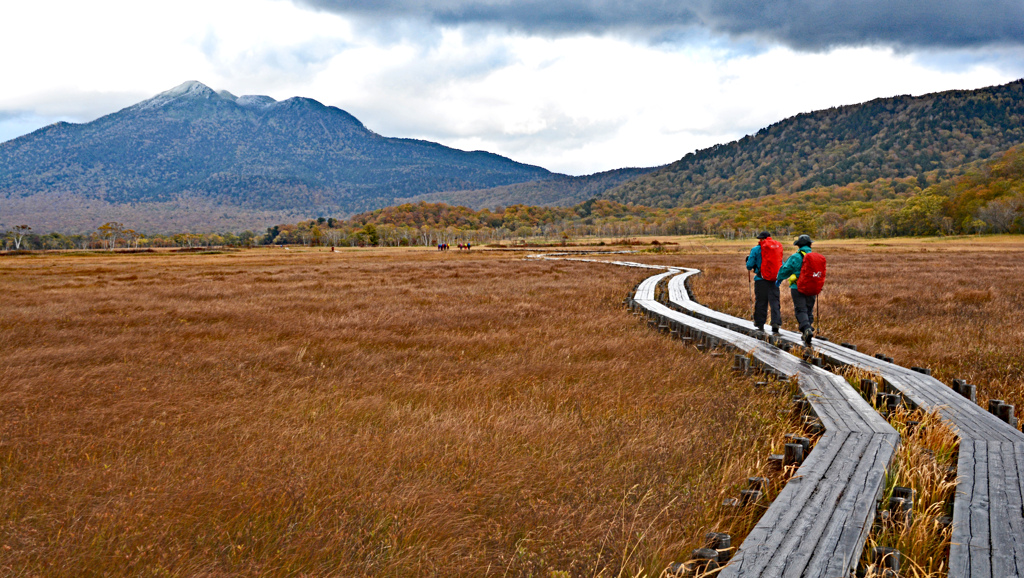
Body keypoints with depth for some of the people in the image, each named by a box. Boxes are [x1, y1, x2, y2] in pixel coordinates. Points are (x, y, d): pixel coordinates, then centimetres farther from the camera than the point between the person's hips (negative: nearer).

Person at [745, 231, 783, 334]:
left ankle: (760, 324, 11)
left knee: (761, 302, 5)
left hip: (761, 279, -3)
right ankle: (776, 322, -11)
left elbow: (750, 265, -2)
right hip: (775, 279, 3)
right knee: (775, 301, 3)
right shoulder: (779, 247, 10)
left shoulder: (756, 249, -3)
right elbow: (782, 264, 16)